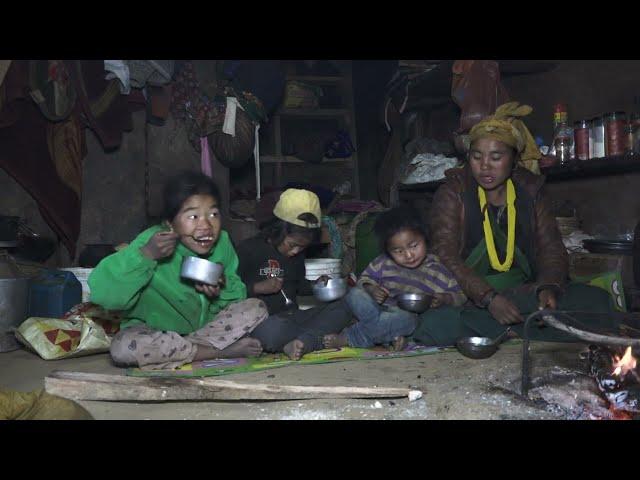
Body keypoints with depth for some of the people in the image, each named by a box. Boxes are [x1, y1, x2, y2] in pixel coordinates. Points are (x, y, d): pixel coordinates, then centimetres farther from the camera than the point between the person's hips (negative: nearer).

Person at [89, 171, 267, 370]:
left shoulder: (222, 242, -11)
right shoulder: (152, 241, -22)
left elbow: (238, 299, 0)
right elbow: (101, 293, -30)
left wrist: (224, 290, -23)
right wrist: (144, 255, -38)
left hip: (204, 327, 3)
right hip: (154, 331, -3)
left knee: (257, 308, -14)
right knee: (123, 347, -33)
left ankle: (174, 353, -17)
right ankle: (224, 351, -23)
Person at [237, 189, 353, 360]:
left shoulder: (297, 253, 15)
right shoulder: (249, 249, -5)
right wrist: (257, 288, -19)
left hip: (291, 317, 7)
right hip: (263, 321, -7)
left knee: (343, 308, -11)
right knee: (271, 331, -42)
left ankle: (300, 342, -31)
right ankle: (324, 339, -21)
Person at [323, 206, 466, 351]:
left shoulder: (437, 269, -2)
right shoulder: (383, 263, 2)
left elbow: (460, 296, 3)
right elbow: (365, 279, 12)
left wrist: (444, 299, -20)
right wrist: (371, 289, -12)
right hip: (376, 311, 2)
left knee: (405, 318, -40)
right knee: (355, 294, -24)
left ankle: (348, 338, -25)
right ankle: (391, 335, -29)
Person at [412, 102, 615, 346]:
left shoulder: (531, 191, 10)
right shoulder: (453, 193, -1)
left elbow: (552, 250, 6)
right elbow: (445, 257, -12)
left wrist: (548, 288, -16)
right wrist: (489, 298, -24)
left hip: (525, 295, 4)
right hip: (467, 299, -3)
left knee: (596, 300, -19)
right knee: (433, 326, -36)